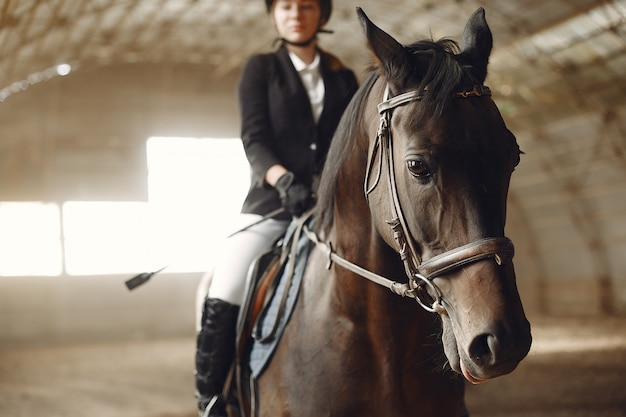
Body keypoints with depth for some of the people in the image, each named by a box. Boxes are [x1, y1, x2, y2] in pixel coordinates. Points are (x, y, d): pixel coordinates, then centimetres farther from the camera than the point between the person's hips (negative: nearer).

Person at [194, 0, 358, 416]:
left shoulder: (343, 78, 16)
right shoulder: (261, 68, 9)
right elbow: (254, 138, -3)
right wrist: (283, 180, -22)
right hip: (272, 203, -2)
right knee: (221, 302, -18)